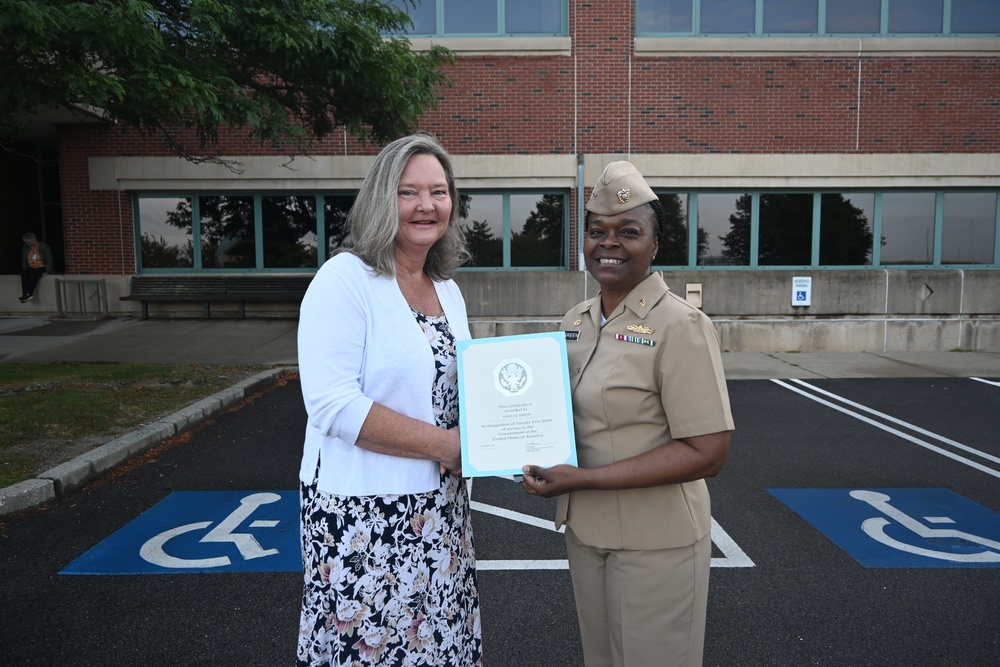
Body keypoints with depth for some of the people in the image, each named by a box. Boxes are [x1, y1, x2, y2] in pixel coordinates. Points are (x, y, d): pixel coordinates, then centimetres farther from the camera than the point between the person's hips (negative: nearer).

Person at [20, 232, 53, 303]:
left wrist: (47, 271, -15)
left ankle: (29, 294, -42)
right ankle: (25, 294, -41)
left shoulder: (44, 246, -4)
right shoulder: (25, 248, 10)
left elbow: (49, 260, -6)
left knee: (34, 273, -37)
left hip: (41, 267, -4)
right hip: (31, 268, 4)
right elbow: (24, 261, 15)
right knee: (24, 273, -30)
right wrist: (25, 269, -1)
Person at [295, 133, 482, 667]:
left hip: (440, 508, 7)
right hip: (363, 514, -6)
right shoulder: (346, 279, -14)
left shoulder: (448, 291, 8)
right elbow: (332, 404, -22)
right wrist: (443, 444, -19)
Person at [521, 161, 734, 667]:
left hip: (654, 541, -6)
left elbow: (708, 453, -21)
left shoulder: (679, 325, -18)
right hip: (584, 529, 7)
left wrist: (585, 478, -24)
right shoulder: (576, 320, 4)